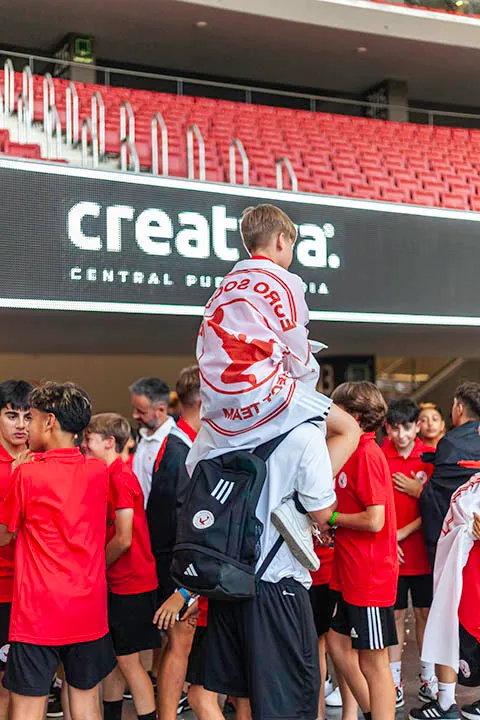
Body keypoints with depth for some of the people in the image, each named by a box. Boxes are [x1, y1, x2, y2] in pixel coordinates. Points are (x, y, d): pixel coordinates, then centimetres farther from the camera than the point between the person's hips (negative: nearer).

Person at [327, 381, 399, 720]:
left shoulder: (368, 454, -18)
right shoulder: (356, 452, 11)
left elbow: (374, 520, -24)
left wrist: (330, 517, -11)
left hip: (370, 575, -10)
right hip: (352, 573, 10)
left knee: (373, 661, 0)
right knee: (339, 644, 17)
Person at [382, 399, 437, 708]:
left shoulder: (431, 457, -3)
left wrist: (402, 532, -12)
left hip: (423, 549, 0)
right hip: (390, 552, 0)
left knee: (425, 612, 10)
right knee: (396, 614, 7)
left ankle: (429, 678, 23)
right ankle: (395, 680, 18)